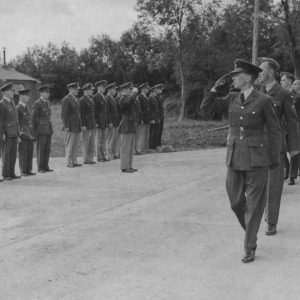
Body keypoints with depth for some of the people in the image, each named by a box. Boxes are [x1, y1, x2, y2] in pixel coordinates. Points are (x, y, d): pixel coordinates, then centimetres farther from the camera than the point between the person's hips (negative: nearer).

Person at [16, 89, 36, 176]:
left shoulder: (26, 107, 15)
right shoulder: (18, 108, -11)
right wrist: (19, 132, -16)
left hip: (29, 133, 8)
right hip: (22, 134, -8)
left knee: (30, 152, 9)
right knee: (23, 153, -2)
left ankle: (29, 169, 16)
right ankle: (23, 171, 4)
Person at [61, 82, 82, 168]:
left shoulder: (76, 99, 16)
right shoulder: (66, 100, -10)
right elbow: (64, 114, -13)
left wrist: (80, 125, 18)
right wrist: (66, 126, -17)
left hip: (77, 127, 8)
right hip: (70, 127, -8)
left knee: (76, 145, 10)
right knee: (69, 146, -2)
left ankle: (74, 161, 17)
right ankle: (69, 163, 4)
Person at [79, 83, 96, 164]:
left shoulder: (91, 100, 16)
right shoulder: (82, 100, -12)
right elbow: (81, 114, -16)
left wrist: (95, 124, 17)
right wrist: (83, 125, -19)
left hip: (93, 125, 9)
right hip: (86, 126, -9)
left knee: (92, 143, 10)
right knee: (86, 142, -2)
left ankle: (90, 159, 16)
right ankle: (86, 160, 3)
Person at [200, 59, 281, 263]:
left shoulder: (263, 101, -8)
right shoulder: (232, 98, 6)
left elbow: (275, 131, -3)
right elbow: (205, 108, 5)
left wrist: (275, 160, -3)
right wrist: (216, 87, -6)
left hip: (257, 159, -5)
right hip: (235, 158, 5)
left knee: (254, 205, 2)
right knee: (236, 202, 10)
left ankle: (250, 248, 12)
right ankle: (252, 232, 37)